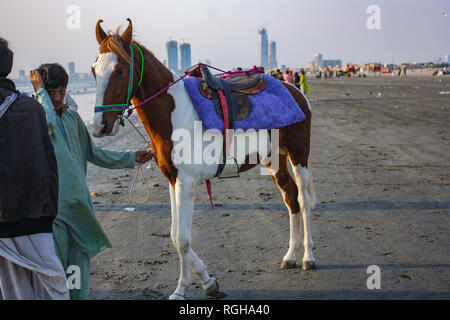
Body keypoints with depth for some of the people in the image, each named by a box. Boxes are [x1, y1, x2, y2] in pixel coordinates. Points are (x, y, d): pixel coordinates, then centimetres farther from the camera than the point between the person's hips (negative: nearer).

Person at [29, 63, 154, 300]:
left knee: (80, 263, 15)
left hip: (79, 202, 7)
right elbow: (48, 122, -35)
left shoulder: (72, 117, 12)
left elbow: (92, 153, 22)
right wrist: (40, 91, -20)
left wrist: (131, 158, 23)